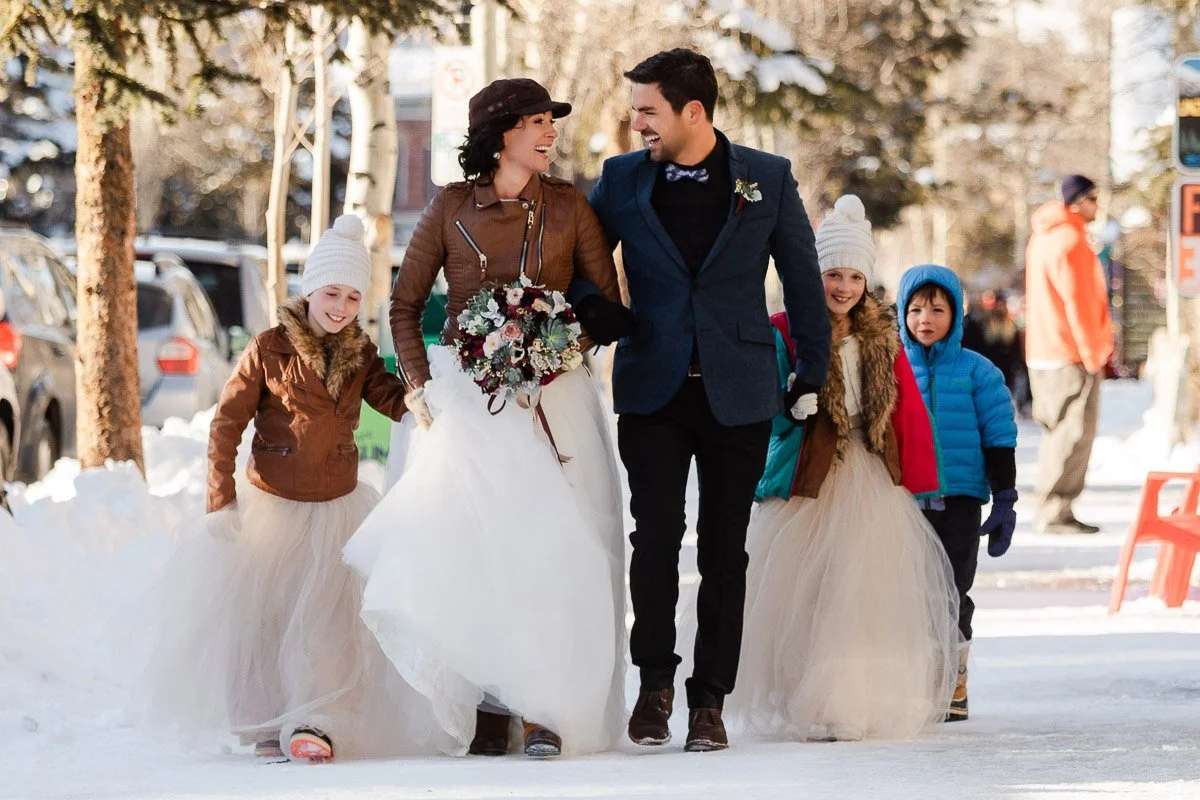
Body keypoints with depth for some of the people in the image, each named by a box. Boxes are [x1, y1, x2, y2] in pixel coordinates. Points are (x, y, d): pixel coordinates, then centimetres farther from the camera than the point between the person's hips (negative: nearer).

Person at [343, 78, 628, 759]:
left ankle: (545, 711, -7)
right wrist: (418, 385, -3)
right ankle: (489, 708, 0)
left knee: (548, 546, -7)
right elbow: (406, 302, 8)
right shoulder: (452, 208, 4)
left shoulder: (568, 206, 5)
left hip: (554, 397, 0)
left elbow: (611, 300, 5)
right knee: (470, 548, -5)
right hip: (468, 396, 0)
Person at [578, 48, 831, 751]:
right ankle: (655, 682, 8)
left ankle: (709, 701, 8)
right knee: (655, 539, -7)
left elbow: (803, 278, 7)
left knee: (725, 551, 3)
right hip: (653, 390, 1)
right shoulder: (622, 180, 4)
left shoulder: (768, 179, 1)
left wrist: (812, 373, 7)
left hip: (737, 394, -1)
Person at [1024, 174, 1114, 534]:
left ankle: (1051, 509, 15)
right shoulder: (1070, 241, -14)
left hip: (1046, 353, 10)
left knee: (1059, 432, 14)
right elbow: (1077, 302, -18)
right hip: (1071, 355, -10)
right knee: (1074, 433, -9)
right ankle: (1056, 512, -11)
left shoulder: (1043, 237, 18)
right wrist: (1093, 353, -14)